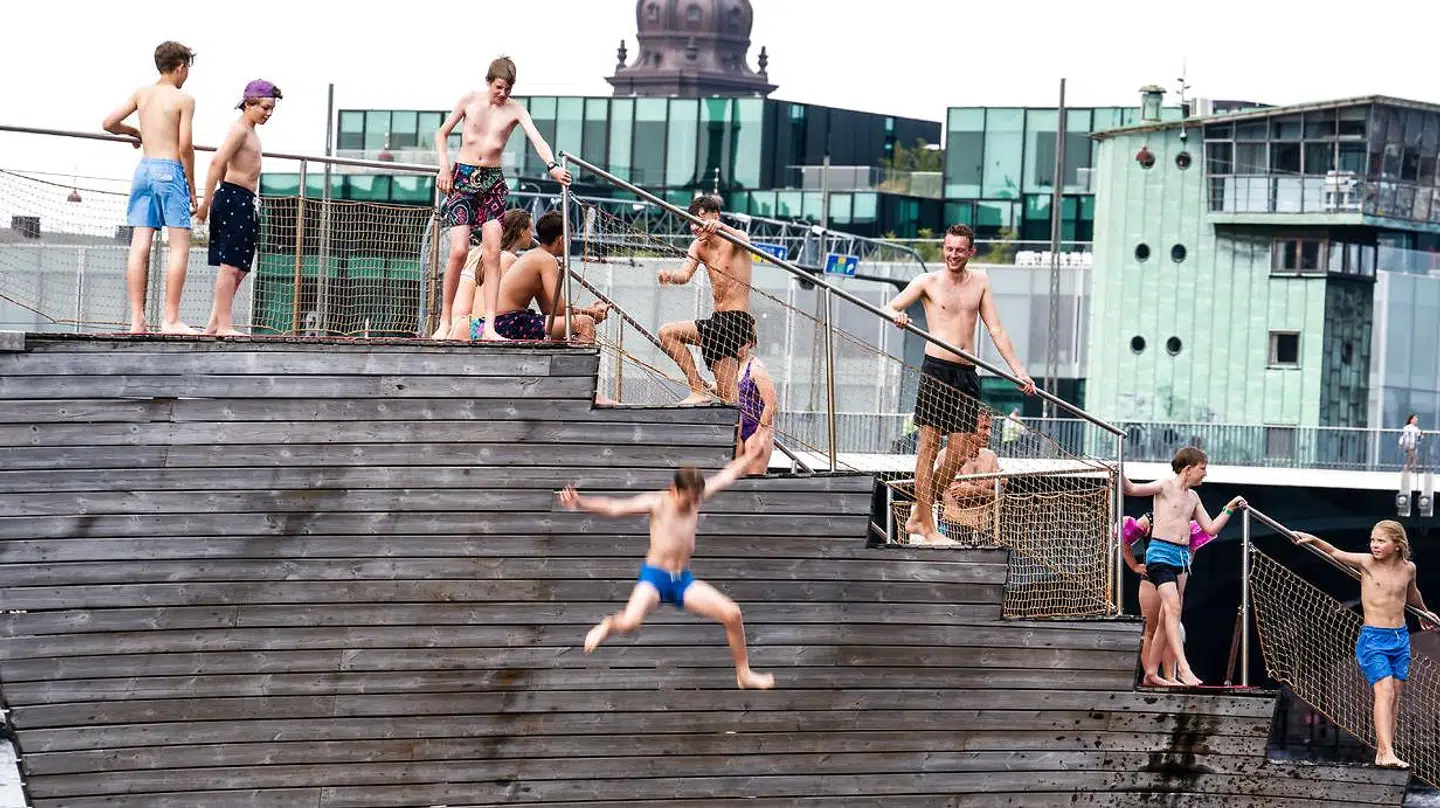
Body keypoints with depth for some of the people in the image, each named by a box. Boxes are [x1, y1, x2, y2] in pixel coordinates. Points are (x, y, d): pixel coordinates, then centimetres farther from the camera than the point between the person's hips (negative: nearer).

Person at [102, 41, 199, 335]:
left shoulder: (142, 94, 10)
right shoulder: (184, 99, -4)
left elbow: (109, 123, 9)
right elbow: (185, 146, -9)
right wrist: (191, 185, 0)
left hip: (144, 168, 6)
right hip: (170, 170, -6)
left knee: (140, 246, 2)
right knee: (179, 246, -2)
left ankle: (137, 319, -1)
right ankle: (170, 319, -8)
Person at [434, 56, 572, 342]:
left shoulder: (515, 110, 1)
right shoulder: (470, 101, 0)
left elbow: (536, 138, -14)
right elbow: (442, 133, 11)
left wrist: (552, 166, -32)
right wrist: (444, 167, -2)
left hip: (492, 182, 2)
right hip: (462, 178, -2)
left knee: (492, 254, -8)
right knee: (459, 251, -12)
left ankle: (489, 327, -10)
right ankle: (446, 322, -2)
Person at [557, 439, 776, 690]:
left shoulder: (695, 497, 3)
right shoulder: (657, 503, -11)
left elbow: (726, 476, 18)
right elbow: (615, 507, -18)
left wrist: (749, 456, 25)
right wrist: (580, 503, -31)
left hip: (684, 581, 5)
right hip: (654, 577, -5)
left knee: (732, 614, -8)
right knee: (629, 623, -30)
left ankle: (744, 675, 10)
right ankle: (608, 626, 10)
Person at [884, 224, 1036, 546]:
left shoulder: (979, 282, 15)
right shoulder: (929, 282, 3)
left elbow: (996, 330, 16)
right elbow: (889, 308, 3)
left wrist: (1019, 371, 10)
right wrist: (897, 316, -22)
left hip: (967, 374, 5)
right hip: (936, 368, -5)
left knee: (960, 451, 1)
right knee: (929, 446, -6)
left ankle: (919, 514, 16)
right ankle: (927, 528, -6)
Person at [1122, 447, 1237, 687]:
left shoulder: (1193, 497, 19)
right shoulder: (1165, 487, -2)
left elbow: (1210, 529, 22)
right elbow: (1131, 490, -11)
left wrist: (1229, 509, 17)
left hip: (1182, 557, 8)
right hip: (1161, 552, -8)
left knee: (1167, 616, 6)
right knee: (1173, 607, -20)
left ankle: (1151, 673, 9)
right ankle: (1183, 667, -30)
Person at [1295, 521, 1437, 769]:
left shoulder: (1408, 569, 5)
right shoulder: (1367, 563, -6)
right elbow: (1334, 553, -10)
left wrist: (1423, 612, 43)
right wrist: (1313, 540, -25)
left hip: (1401, 639, 5)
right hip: (1372, 639, -5)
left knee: (1394, 697, 5)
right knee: (1384, 691, -19)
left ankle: (1383, 752, 11)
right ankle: (1387, 753, -28)